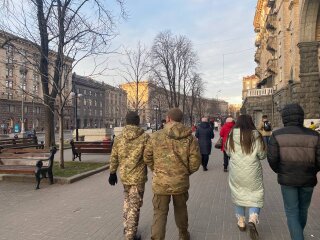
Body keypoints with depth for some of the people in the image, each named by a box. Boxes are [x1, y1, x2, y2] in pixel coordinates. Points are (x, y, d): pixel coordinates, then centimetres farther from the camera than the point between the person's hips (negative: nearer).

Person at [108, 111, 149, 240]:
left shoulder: (119, 137, -1)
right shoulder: (144, 137, -13)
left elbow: (114, 157, 4)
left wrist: (112, 173, 15)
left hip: (124, 175, 5)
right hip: (138, 176, -5)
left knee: (127, 200, 26)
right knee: (134, 205, 7)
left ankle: (126, 227, 38)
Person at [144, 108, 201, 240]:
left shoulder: (156, 136, -8)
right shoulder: (190, 138, -7)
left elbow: (147, 157, -1)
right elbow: (195, 162, -7)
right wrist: (185, 173, 12)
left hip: (160, 182, -2)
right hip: (181, 182, 2)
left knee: (159, 213, 10)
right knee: (181, 209, 24)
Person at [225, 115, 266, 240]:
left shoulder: (231, 135, -6)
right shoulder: (256, 136, -10)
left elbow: (228, 152, 5)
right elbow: (262, 155, -5)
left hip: (236, 172, 2)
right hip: (252, 173, -1)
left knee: (238, 195, 17)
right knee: (256, 195, 13)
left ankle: (241, 222, 27)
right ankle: (252, 220, -7)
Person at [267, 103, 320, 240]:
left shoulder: (277, 135, -12)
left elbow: (272, 158, -14)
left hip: (287, 179, -3)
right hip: (308, 180, 3)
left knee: (292, 212, 10)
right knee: (303, 209, 24)